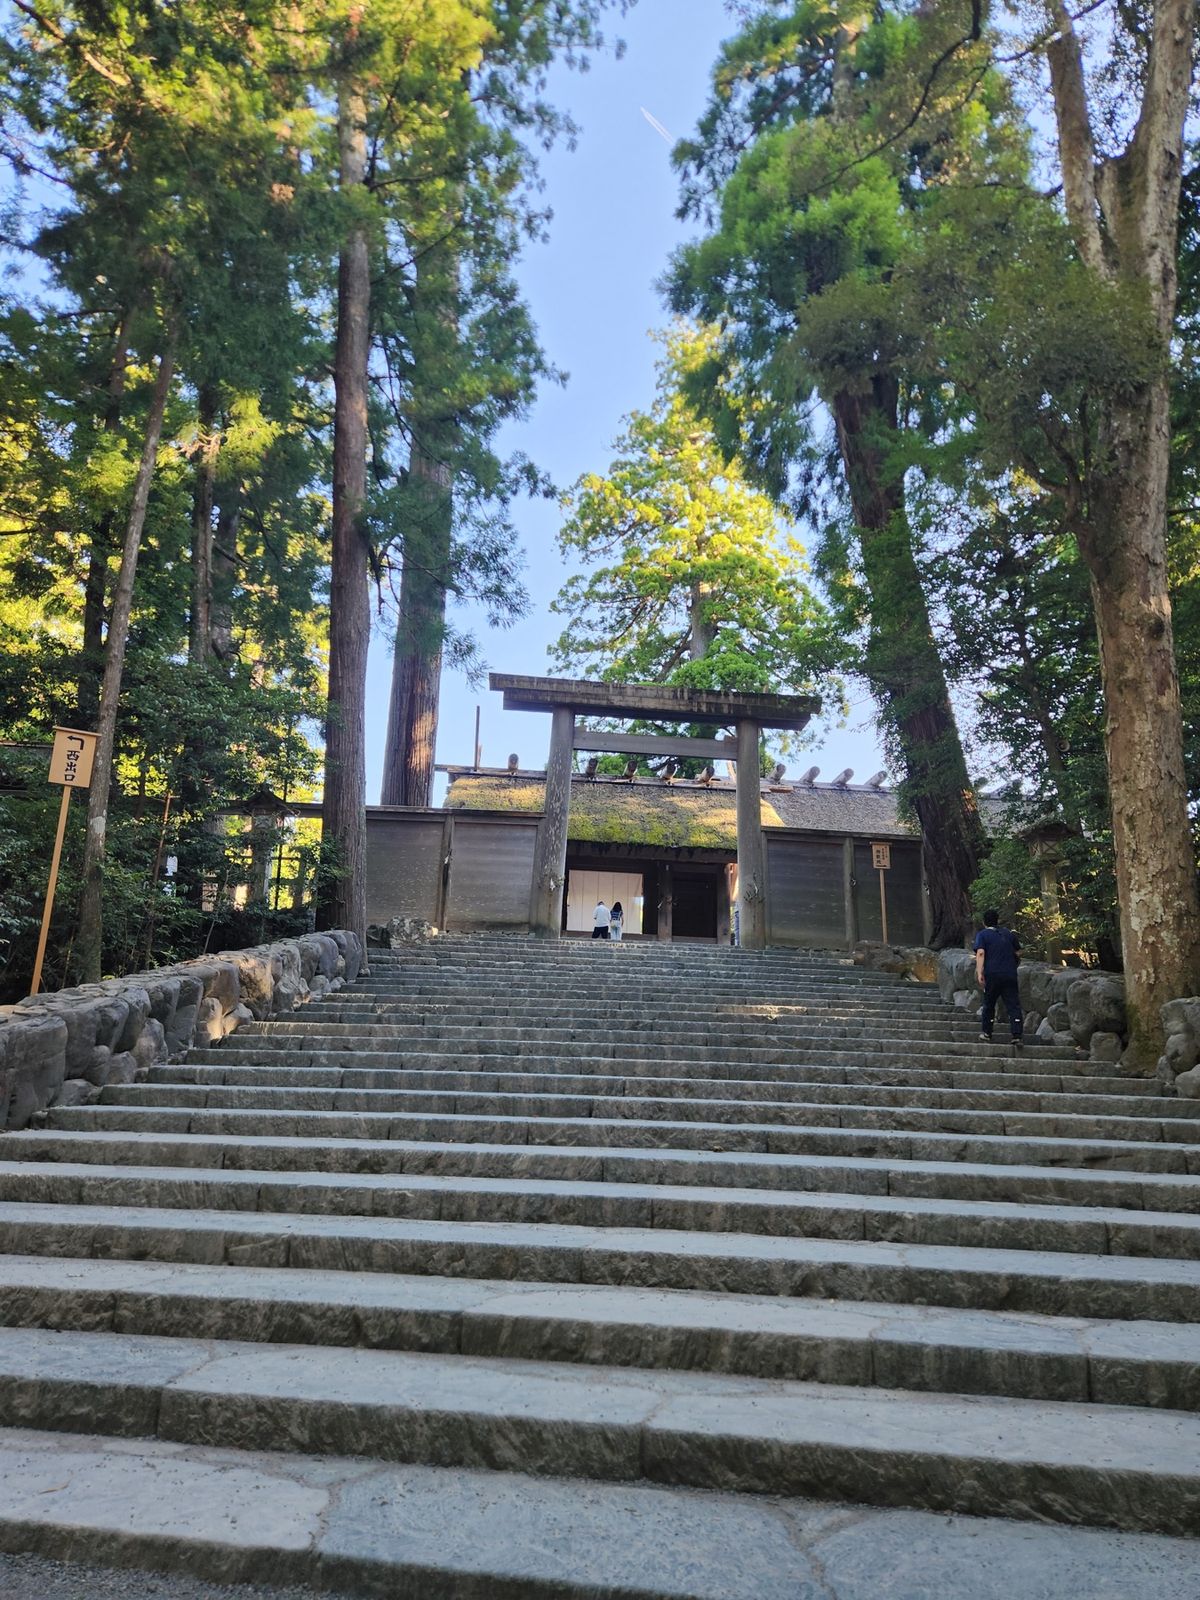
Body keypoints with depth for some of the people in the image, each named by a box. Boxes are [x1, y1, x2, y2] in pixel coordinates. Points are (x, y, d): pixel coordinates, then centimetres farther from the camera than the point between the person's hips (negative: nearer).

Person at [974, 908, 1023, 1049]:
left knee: (989, 1004, 14)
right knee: (1013, 1005, -1)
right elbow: (1018, 953, 20)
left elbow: (980, 953, -13)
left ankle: (986, 1032, 23)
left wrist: (979, 972, -19)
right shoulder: (1009, 933, 14)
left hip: (992, 975, -2)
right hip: (1010, 975, 2)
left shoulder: (982, 934, 2)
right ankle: (1017, 1036, -10)